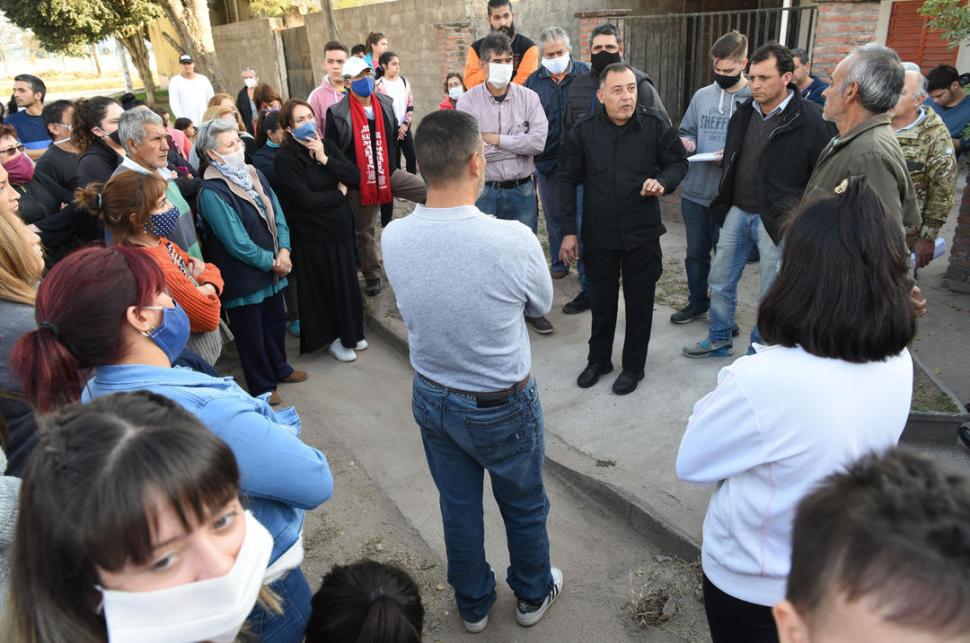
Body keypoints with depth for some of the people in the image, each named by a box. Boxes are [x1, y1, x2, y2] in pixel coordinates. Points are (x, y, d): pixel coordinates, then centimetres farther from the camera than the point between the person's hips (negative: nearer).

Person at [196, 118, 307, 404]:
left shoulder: (253, 174, 3)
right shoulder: (211, 193, -21)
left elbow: (277, 214, 3)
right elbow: (237, 243, -22)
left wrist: (283, 251, -11)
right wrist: (271, 262, -13)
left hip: (272, 269, 7)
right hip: (242, 277, -7)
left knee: (276, 321, 23)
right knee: (251, 334, 10)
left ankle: (279, 368, 46)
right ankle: (262, 387, 29)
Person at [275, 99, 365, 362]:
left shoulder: (327, 145, 3)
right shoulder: (285, 158, -14)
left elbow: (355, 176, -5)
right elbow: (306, 199, -22)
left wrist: (325, 159, -16)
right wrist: (339, 194, -9)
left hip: (341, 226, 6)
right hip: (312, 234, -5)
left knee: (346, 281, 16)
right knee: (323, 286, 8)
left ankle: (349, 333, 35)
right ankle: (330, 338, 27)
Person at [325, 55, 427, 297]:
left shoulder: (386, 104, 2)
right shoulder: (338, 113, -13)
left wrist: (391, 168, 15)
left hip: (389, 174, 3)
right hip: (360, 182, -3)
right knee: (365, 230, 11)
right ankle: (372, 275, 29)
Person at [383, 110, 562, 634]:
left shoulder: (393, 238, -16)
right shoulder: (513, 240, -29)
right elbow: (541, 305, -8)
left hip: (431, 399, 4)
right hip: (502, 407, -3)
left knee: (458, 508, 24)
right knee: (523, 507, 23)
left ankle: (473, 604, 47)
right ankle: (532, 595, 49)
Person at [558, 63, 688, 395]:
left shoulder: (656, 126, -7)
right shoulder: (582, 132, -6)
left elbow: (679, 162, 6)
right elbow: (567, 180, 0)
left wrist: (664, 182, -18)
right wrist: (568, 231, -2)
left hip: (642, 234, 0)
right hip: (598, 234, 1)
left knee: (640, 302, 11)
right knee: (602, 301, 15)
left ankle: (633, 366, 29)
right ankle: (598, 359, 36)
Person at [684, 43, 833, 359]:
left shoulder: (808, 119, -14)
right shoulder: (744, 113, 5)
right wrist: (725, 200, 14)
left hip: (776, 219, -6)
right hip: (738, 211, 6)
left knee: (770, 294, 7)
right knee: (720, 280, 15)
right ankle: (719, 340, 34)